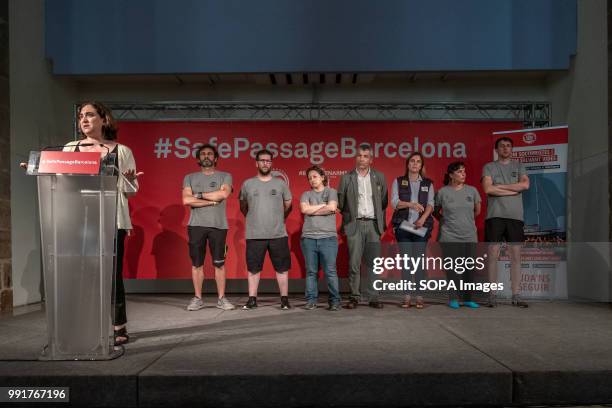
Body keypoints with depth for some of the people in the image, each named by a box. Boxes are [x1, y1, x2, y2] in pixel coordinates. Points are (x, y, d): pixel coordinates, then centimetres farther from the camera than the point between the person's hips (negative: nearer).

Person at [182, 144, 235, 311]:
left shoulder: (225, 176, 7)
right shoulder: (190, 177, 10)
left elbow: (223, 194, -12)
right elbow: (186, 200, -5)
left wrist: (199, 195, -6)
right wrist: (211, 201, -9)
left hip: (218, 225, -1)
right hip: (196, 225, 1)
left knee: (219, 263, 3)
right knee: (196, 263, 4)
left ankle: (221, 298, 10)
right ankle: (197, 298, 12)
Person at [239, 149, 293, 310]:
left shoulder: (280, 183, 5)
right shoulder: (247, 184, 5)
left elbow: (288, 205, 15)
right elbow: (243, 207, 16)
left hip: (278, 235, 0)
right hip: (254, 235, 0)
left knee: (282, 268, 4)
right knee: (253, 268, 6)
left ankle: (284, 300, 13)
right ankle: (252, 299, 16)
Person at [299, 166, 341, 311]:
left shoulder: (331, 192, 10)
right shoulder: (306, 194, 15)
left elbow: (332, 208, -9)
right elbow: (304, 209, -4)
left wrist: (312, 210, -1)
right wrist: (323, 205, -2)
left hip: (328, 237, -2)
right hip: (309, 238, 2)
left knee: (330, 271, -4)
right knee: (311, 271, 3)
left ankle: (334, 301, 3)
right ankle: (311, 301, 9)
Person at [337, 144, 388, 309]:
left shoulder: (379, 177, 9)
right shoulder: (347, 178, 5)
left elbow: (384, 202, 11)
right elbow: (340, 203, 9)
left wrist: (382, 223, 8)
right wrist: (348, 218, 8)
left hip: (373, 224, 1)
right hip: (354, 225, -1)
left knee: (373, 263, 2)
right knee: (354, 263, -2)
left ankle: (374, 298, 8)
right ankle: (354, 297, 7)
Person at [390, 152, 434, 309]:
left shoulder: (428, 183, 13)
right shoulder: (398, 181, 11)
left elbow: (431, 204, 3)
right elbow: (394, 202, -2)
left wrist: (423, 218, -14)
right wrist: (411, 204, -18)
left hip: (421, 226, 0)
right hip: (403, 225, 0)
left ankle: (419, 296, 0)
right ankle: (407, 296, 2)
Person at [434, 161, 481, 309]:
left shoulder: (472, 191, 3)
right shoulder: (442, 192, -3)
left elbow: (477, 211, 18)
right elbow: (436, 212, 10)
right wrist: (446, 221, 8)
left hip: (469, 236, 3)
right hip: (450, 237, -2)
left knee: (468, 268, 5)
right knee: (452, 268, 0)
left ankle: (467, 298, 14)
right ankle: (453, 299, 8)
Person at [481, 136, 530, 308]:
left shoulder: (519, 166, 14)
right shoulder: (489, 167, 8)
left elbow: (525, 185, -4)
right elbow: (488, 189, -9)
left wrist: (499, 186, -6)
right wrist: (514, 190, -5)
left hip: (515, 215, 2)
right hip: (495, 215, -2)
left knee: (516, 255, 3)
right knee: (493, 255, -3)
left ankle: (516, 295, 8)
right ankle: (492, 295, 3)